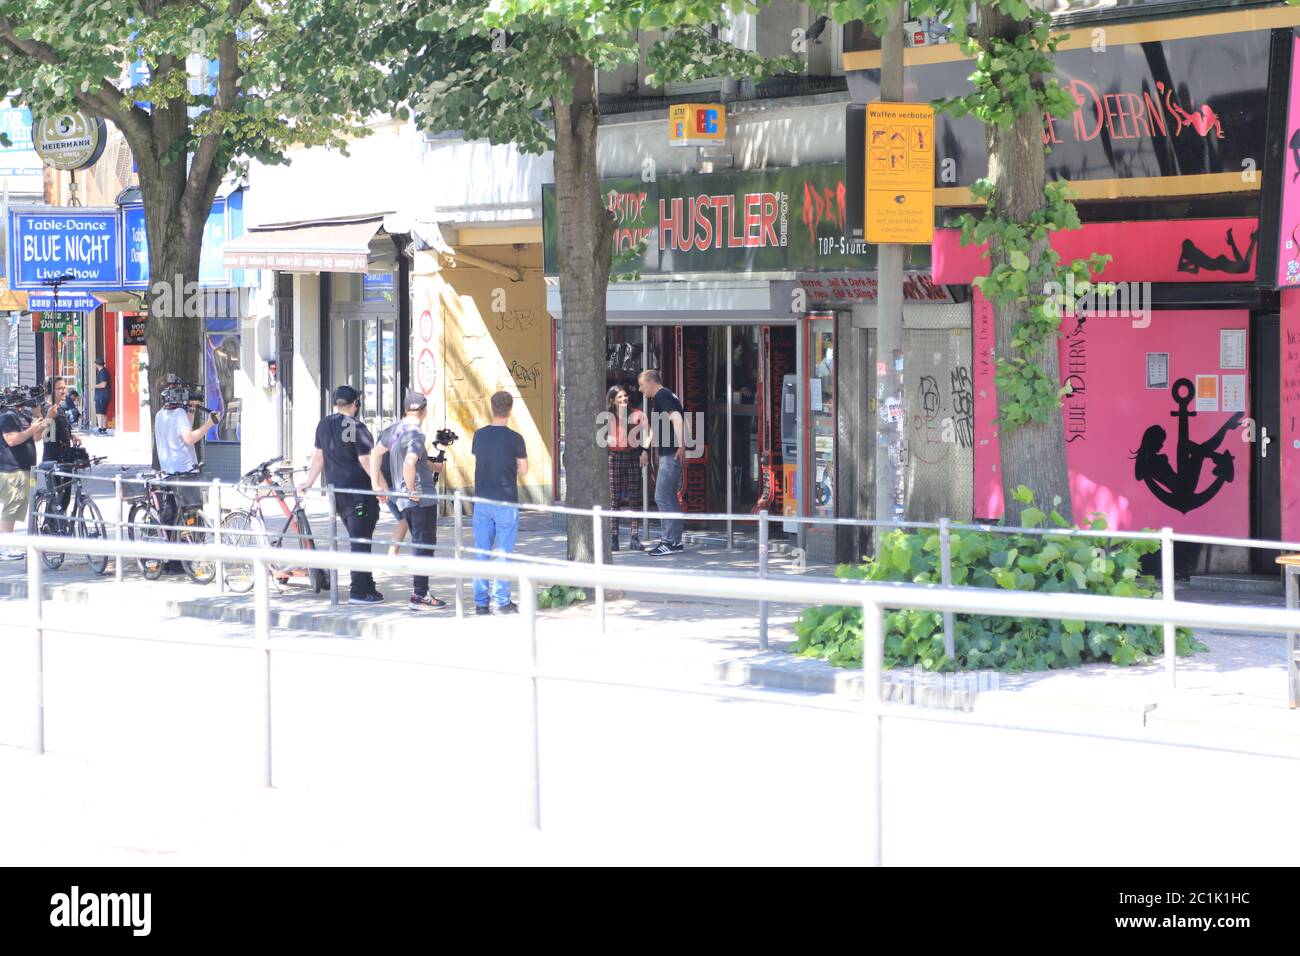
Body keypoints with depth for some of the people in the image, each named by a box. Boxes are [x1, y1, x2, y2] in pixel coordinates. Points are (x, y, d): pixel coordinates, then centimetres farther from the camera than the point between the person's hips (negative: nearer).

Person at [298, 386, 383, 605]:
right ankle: (359, 591, -6)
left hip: (335, 489, 7)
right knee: (361, 542, -4)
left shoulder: (324, 425, 9)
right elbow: (365, 461, -16)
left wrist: (308, 482, 22)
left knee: (357, 540, 15)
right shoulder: (356, 428, -13)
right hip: (358, 491, -7)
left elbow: (319, 457, 14)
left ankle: (368, 587, 18)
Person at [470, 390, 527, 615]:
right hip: (506, 501, -3)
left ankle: (480, 602, 8)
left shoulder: (479, 435, 1)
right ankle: (502, 602, 1)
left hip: (482, 500, 3)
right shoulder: (514, 438, -10)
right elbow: (524, 469, -3)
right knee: (503, 552, 2)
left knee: (481, 552, 8)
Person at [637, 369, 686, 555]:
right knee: (670, 498, 13)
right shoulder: (657, 399, 22)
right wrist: (646, 450, 37)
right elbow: (654, 429, 35)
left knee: (662, 497, -9)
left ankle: (668, 542, -10)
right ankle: (676, 541, 16)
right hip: (668, 454, 10)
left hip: (672, 454, -10)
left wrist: (681, 447, -33)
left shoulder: (662, 396, -11)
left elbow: (676, 418, -26)